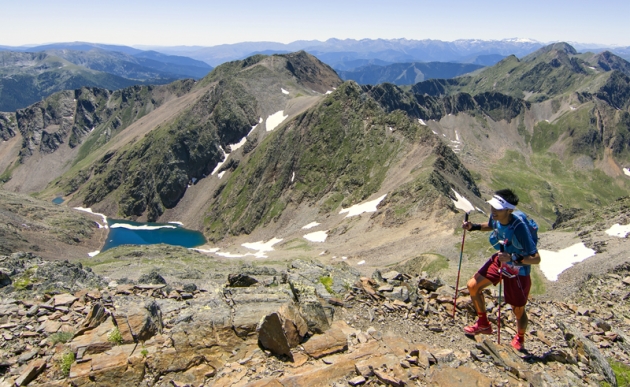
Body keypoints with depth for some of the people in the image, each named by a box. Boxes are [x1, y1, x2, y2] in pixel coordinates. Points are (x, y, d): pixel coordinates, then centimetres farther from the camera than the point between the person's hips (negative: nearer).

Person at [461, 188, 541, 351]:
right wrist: (473, 227, -6)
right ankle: (483, 324, 27)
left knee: (518, 311, 11)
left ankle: (519, 339, 45)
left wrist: (513, 258, -45)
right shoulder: (495, 218, -16)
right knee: (473, 286, 4)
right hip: (499, 261, 6)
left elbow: (536, 259, -32)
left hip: (518, 271, -6)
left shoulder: (519, 228, -36)